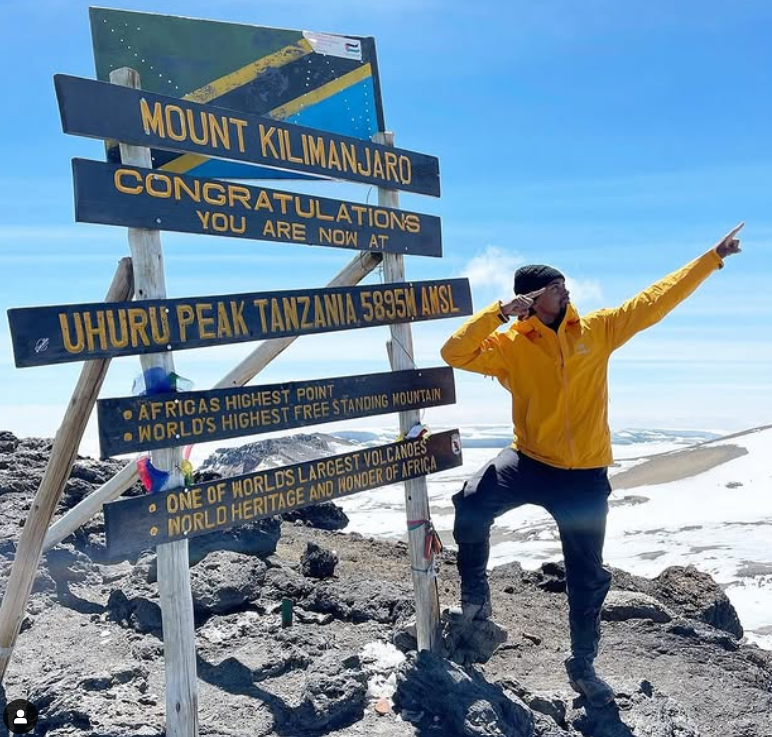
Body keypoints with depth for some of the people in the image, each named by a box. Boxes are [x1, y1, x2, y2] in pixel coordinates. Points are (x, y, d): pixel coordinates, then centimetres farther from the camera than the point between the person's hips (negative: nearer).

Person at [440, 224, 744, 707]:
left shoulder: (597, 329, 1)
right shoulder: (509, 345, -5)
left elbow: (657, 300, 4)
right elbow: (455, 353, -16)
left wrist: (714, 257, 5)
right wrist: (498, 312, -21)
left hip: (585, 476, 2)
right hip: (530, 463, -1)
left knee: (589, 578, 9)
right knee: (472, 506, -27)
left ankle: (583, 666, 31)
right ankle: (476, 589, 1)